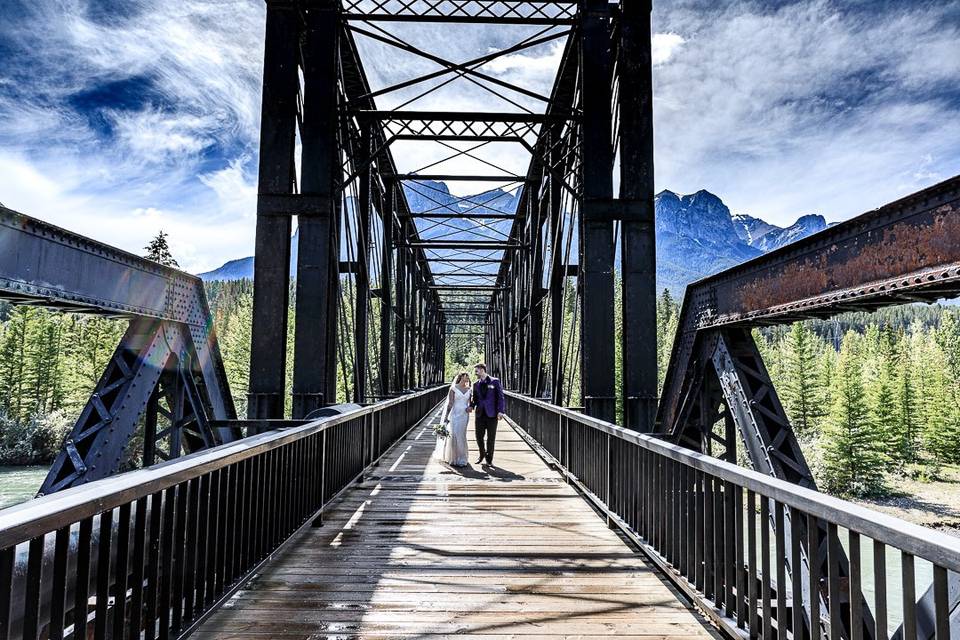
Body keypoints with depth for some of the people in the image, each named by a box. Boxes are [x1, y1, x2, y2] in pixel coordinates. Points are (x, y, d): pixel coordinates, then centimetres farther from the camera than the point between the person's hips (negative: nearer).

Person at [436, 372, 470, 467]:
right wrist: (446, 416, -10)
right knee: (453, 436, -3)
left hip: (464, 415, 3)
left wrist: (470, 407, -6)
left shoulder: (468, 389, 9)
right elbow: (450, 403, -6)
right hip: (455, 415, -3)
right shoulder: (453, 388, -4)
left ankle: (461, 459, 12)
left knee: (461, 437, 4)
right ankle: (452, 459, 9)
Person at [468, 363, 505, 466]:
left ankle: (489, 459, 17)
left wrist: (500, 411, -13)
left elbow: (500, 397, -4)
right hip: (480, 414, 3)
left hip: (492, 414, -3)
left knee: (491, 438, 3)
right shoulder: (476, 384, 11)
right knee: (479, 437, 5)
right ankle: (482, 454, 30)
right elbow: (474, 398, 16)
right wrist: (471, 406, -6)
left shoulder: (495, 382, -2)